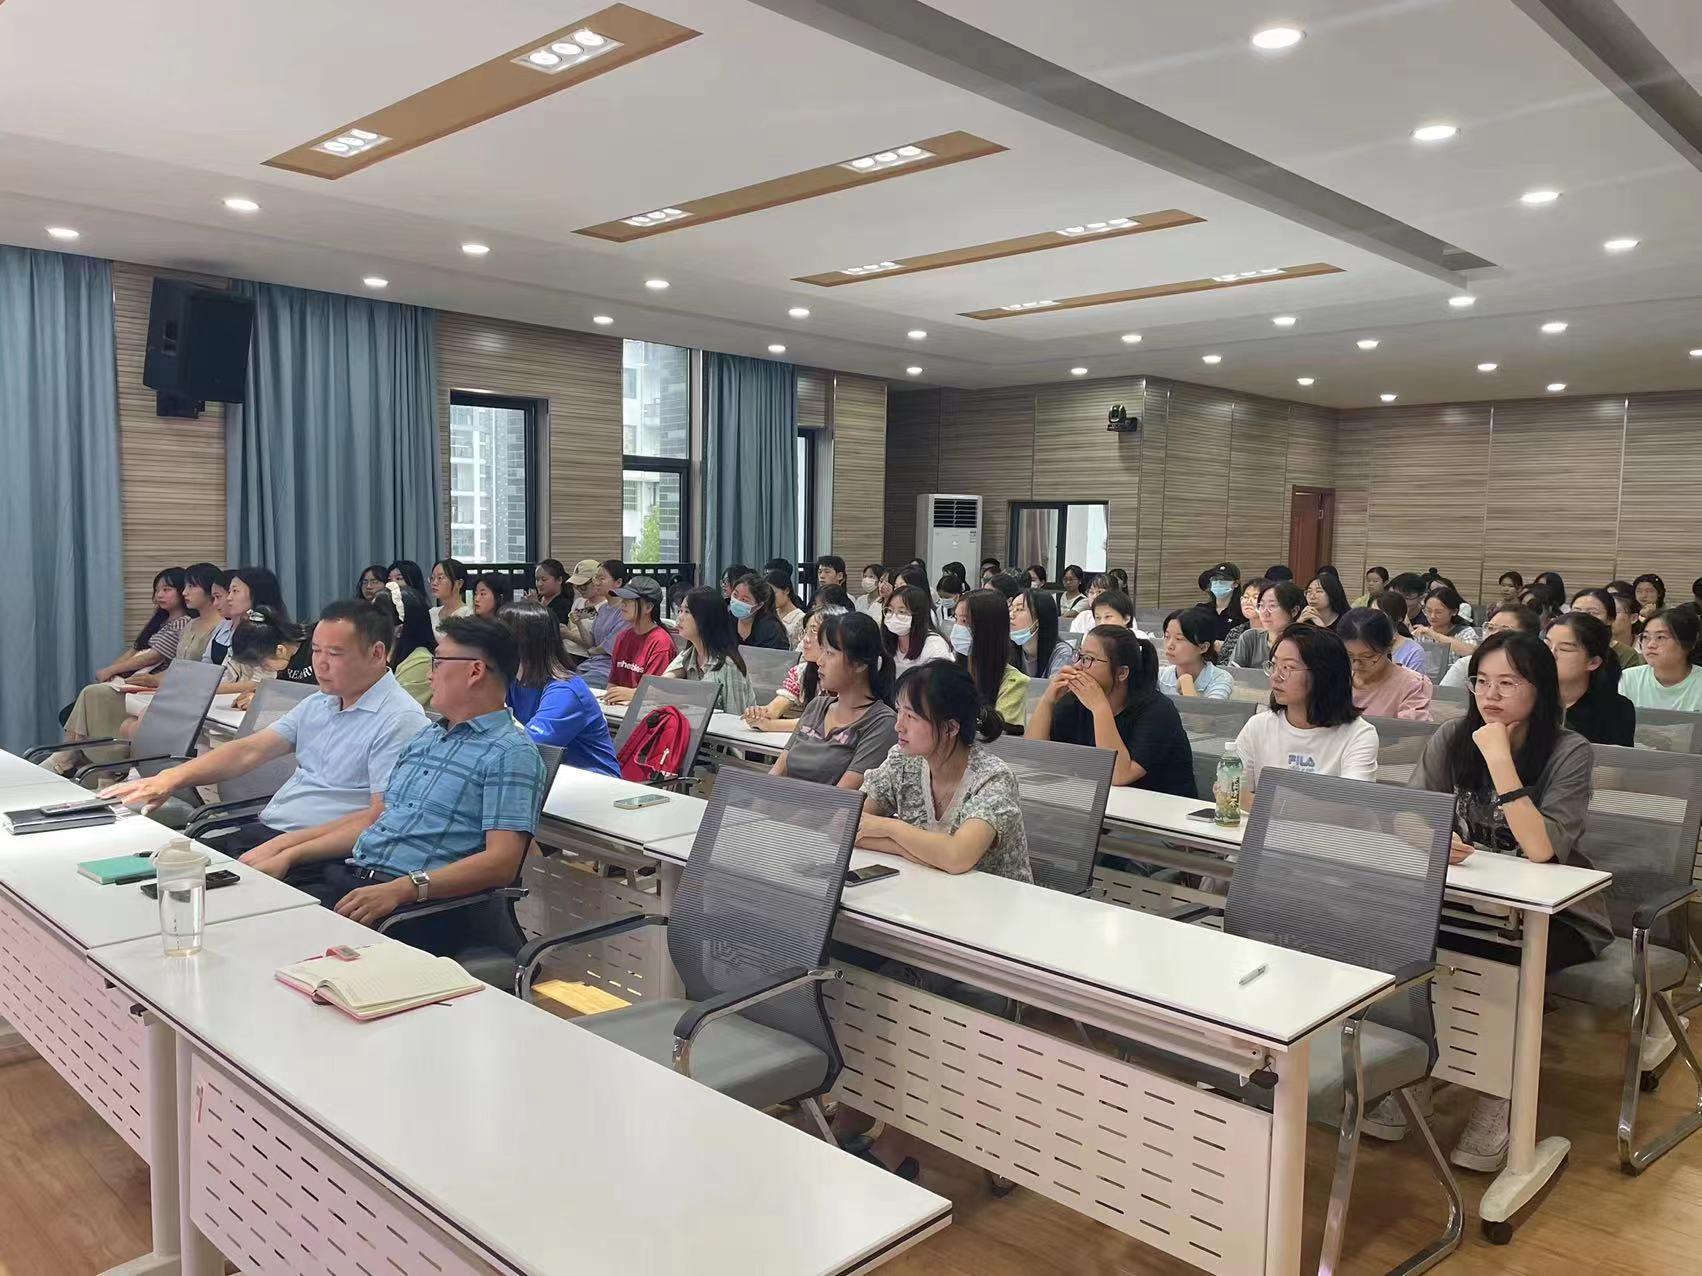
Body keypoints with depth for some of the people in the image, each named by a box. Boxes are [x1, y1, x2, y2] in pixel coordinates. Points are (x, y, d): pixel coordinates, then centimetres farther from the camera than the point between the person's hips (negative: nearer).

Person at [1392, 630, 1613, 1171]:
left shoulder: (1569, 751, -14)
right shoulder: (1453, 738, -4)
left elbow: (1541, 849, -26)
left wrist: (1499, 759, -28)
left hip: (1555, 913, -3)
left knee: (1503, 959, -32)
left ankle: (1497, 1096, -9)